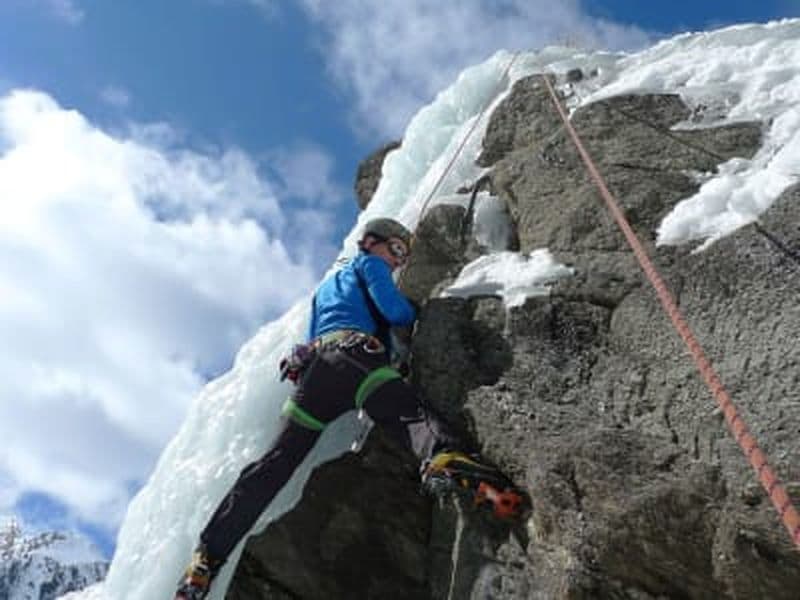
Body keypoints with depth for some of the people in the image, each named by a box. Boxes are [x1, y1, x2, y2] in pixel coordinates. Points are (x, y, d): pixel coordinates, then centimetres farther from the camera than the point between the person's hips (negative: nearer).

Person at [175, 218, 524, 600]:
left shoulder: (326, 286, 42)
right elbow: (396, 312, 5)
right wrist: (416, 312, 25)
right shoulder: (369, 264, 20)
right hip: (355, 354, -6)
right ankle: (443, 456, -62)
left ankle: (208, 556, 1)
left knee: (276, 462, 3)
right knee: (408, 413, -29)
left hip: (313, 364, 7)